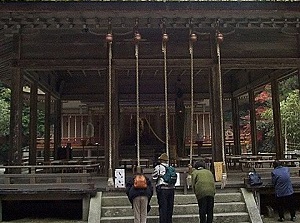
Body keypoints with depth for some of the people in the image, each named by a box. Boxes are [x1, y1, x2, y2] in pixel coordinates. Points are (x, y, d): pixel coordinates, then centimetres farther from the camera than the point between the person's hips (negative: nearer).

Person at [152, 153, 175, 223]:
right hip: (171, 189, 5)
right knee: (170, 207, 12)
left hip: (162, 189, -4)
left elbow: (154, 178, -5)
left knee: (162, 207, -2)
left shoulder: (158, 167, -3)